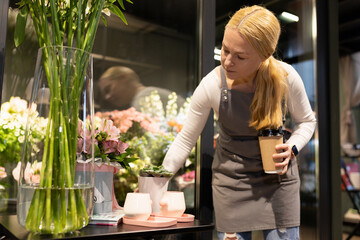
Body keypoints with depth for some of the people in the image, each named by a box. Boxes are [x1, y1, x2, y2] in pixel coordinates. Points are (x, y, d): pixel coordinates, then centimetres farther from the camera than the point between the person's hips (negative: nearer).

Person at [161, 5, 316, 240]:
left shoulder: (286, 77, -18)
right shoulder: (212, 85, -21)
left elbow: (306, 121, 2)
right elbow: (186, 140, -9)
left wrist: (292, 148, -17)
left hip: (279, 177, 1)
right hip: (231, 179, -1)